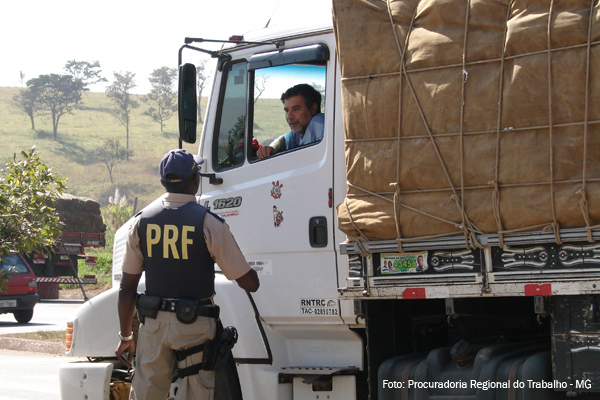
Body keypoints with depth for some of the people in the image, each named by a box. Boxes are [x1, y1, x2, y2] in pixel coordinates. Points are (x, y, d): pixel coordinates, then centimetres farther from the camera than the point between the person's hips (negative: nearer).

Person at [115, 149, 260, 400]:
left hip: (153, 323, 3)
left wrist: (125, 337, 13)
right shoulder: (209, 223, -9)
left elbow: (127, 289, 4)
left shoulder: (141, 221, 1)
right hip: (195, 325, -3)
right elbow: (249, 283, -8)